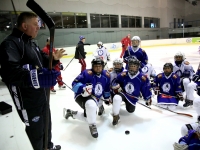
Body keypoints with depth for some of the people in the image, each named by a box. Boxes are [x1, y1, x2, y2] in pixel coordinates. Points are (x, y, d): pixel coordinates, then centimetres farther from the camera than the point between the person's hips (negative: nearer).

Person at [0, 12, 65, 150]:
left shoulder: (31, 43, 11)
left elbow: (42, 61, 19)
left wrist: (53, 59, -1)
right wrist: (37, 77, -52)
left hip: (42, 95, 10)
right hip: (28, 100, -10)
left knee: (46, 123, 27)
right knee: (36, 130, 9)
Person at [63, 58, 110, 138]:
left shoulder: (106, 75, -3)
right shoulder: (87, 73, -23)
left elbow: (107, 89, 14)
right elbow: (75, 84, -25)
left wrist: (107, 98, 23)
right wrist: (83, 88, -43)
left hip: (96, 98, 7)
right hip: (82, 95, -7)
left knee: (89, 117, 15)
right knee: (91, 105, -41)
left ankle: (70, 112, 38)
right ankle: (92, 125, -12)